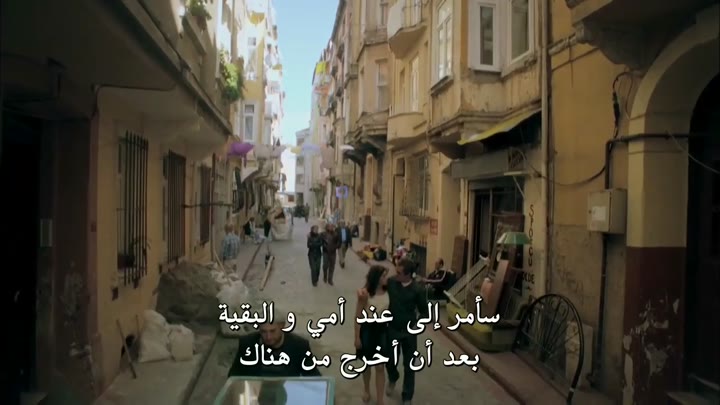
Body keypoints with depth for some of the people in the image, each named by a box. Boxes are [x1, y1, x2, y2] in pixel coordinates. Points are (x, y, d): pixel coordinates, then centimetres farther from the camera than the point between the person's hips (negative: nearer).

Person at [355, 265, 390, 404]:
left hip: (382, 330, 2)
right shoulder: (365, 293, -17)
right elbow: (358, 316, -9)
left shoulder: (388, 291, -6)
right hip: (367, 329, -2)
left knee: (380, 367, 6)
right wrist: (357, 337, -8)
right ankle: (366, 390, 42)